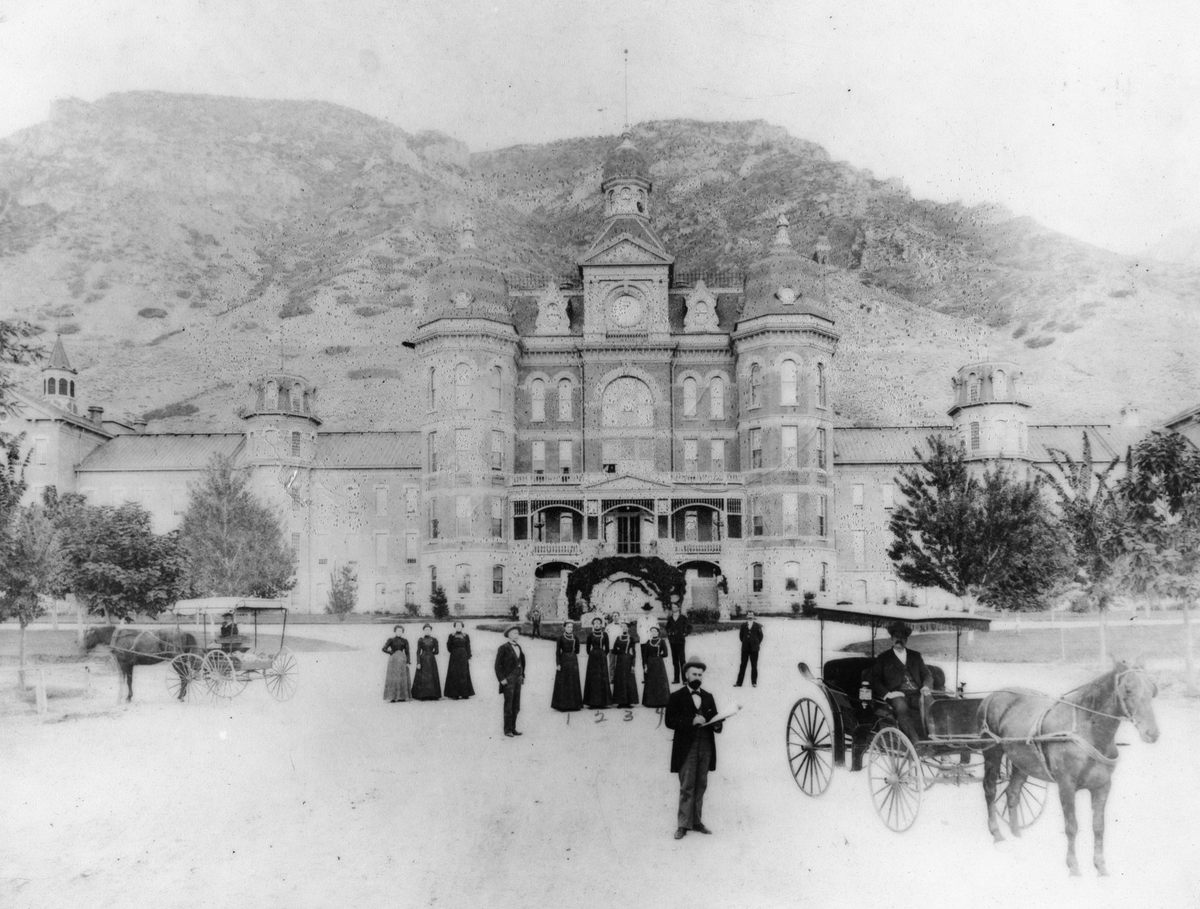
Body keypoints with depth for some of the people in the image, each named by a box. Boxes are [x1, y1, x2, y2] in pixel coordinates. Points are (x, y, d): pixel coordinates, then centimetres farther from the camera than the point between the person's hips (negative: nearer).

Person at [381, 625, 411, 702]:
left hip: (402, 661, 2)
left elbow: (407, 652, 6)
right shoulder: (391, 640, 4)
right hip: (393, 660, -2)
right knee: (393, 678, -7)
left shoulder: (405, 641, 9)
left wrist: (407, 662, -2)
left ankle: (402, 696, 2)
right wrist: (392, 653, -6)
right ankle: (392, 697, -8)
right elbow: (384, 649, -3)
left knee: (403, 678, -1)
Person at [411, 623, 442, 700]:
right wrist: (418, 663, -8)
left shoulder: (434, 640, 5)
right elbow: (418, 652, -2)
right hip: (423, 660, -1)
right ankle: (422, 695, -2)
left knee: (432, 677, -1)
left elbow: (436, 651, 9)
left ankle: (432, 695, 1)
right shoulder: (420, 640, 1)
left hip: (431, 660, 2)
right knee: (422, 678, -4)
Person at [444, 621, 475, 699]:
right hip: (454, 657, -1)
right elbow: (449, 646, -6)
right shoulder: (452, 636, 5)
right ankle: (455, 694, -3)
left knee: (464, 674, 0)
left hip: (463, 657, 1)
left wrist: (469, 658, -1)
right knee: (455, 675, -4)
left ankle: (465, 694, 3)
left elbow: (468, 647, 4)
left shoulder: (466, 636, 6)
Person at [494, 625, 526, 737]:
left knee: (516, 706, 8)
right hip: (508, 679, -7)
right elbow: (498, 664, -11)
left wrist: (522, 676, 13)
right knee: (508, 705, -2)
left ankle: (513, 728, 15)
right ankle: (507, 730, 5)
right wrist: (501, 678, -16)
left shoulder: (518, 647, 11)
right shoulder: (503, 648, -10)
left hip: (517, 678, 7)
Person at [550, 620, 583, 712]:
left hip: (573, 661, 3)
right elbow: (557, 651, -6)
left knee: (574, 682, 6)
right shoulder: (561, 638, -6)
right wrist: (558, 664, -11)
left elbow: (577, 651, 10)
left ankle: (574, 703, 14)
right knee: (562, 683, 0)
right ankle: (561, 704, 7)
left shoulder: (575, 638, 3)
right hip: (563, 660, -3)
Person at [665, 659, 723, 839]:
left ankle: (696, 821, 11)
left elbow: (714, 719, 19)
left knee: (701, 787, 4)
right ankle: (683, 824, -1)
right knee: (687, 787, -5)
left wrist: (717, 725, -5)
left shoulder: (708, 697, 17)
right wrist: (691, 721, -17)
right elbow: (669, 721, -6)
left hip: (705, 748, 4)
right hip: (687, 748, -4)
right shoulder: (677, 697, 2)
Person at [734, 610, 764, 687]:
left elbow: (761, 636, 8)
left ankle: (754, 682, 13)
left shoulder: (757, 626, -1)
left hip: (754, 649, -1)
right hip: (745, 648, 2)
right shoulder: (743, 625, 5)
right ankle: (739, 683, 5)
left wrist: (757, 644, 10)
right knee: (743, 665, 3)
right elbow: (741, 635, 15)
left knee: (754, 666, 3)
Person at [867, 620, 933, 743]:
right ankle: (915, 743, -46)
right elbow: (872, 678, 8)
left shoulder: (915, 656, 27)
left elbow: (927, 674, 23)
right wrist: (886, 693, -8)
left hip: (917, 695, 3)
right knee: (901, 708, -37)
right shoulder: (883, 658, 17)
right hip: (896, 696, -3)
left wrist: (926, 687, -1)